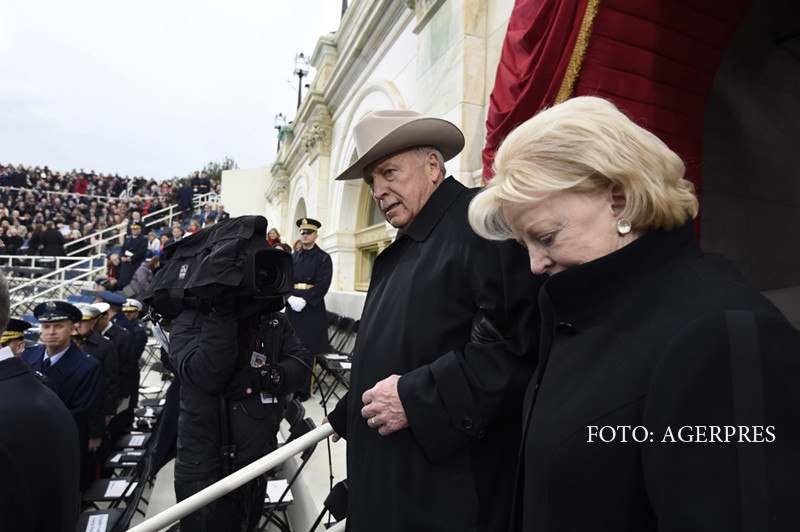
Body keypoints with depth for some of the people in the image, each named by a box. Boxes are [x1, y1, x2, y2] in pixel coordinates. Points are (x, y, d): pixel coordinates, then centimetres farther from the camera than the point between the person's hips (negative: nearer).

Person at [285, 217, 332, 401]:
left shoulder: (323, 258, 0)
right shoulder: (294, 257, 15)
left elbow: (323, 285, -9)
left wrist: (305, 300, -17)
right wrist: (290, 298, -9)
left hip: (313, 308, -4)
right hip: (292, 306, 4)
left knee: (307, 350, -1)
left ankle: (305, 389, 9)